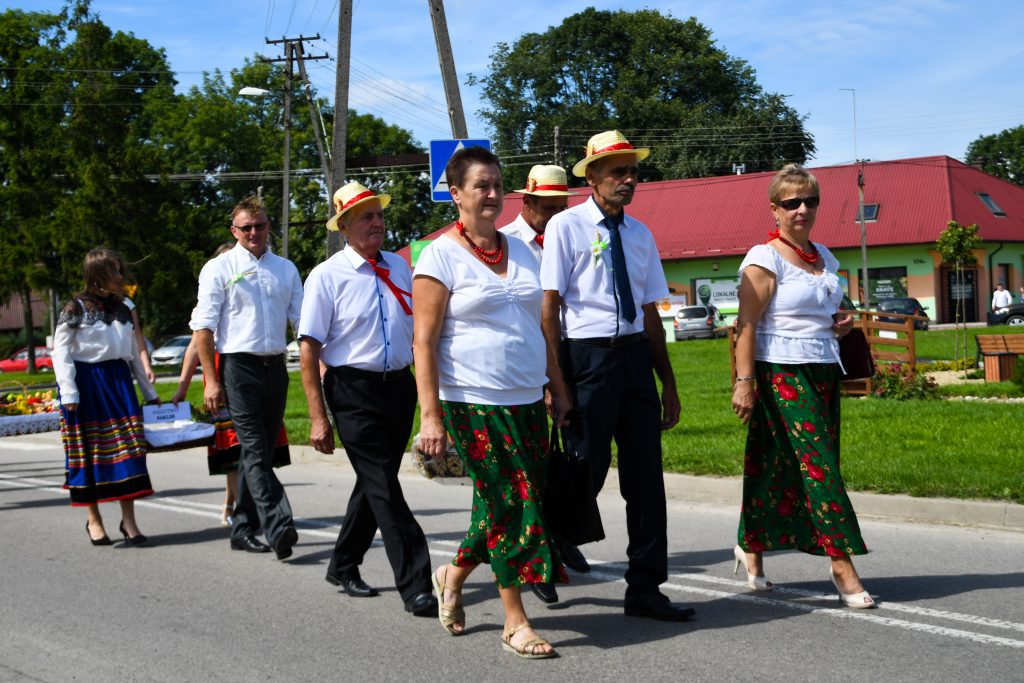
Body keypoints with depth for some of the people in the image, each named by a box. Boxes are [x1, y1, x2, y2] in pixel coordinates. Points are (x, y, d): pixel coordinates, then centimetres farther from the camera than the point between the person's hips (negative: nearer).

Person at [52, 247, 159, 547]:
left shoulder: (122, 309, 13)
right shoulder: (76, 309, -4)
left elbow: (133, 353, 19)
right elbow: (61, 352, -6)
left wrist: (149, 392, 19)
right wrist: (68, 393, -15)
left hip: (118, 381, 5)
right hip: (86, 385, -5)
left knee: (127, 450, -3)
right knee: (90, 452, 2)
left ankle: (128, 519, 1)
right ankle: (93, 519, 13)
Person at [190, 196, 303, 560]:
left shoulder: (286, 269, 13)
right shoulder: (219, 269, 1)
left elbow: (302, 321, 15)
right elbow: (203, 326, -3)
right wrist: (211, 380, -9)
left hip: (275, 366, 5)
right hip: (239, 366, -5)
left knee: (260, 451, 9)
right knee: (255, 450, -13)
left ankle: (244, 529, 18)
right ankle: (279, 527, -22)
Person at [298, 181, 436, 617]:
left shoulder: (398, 267, 9)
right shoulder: (327, 276, -7)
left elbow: (417, 328, 20)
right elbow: (308, 348, -8)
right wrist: (318, 417, -13)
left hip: (400, 385, 6)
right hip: (353, 389, -6)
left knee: (376, 481, 15)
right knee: (383, 487, -8)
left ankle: (344, 565, 32)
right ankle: (415, 586, -7)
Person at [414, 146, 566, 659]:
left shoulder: (519, 250, 13)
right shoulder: (441, 255, -5)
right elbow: (424, 340, -9)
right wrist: (430, 415, -14)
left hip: (526, 402, 6)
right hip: (474, 404, -6)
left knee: (502, 504, 9)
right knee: (509, 504, -5)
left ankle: (454, 576, 34)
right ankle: (515, 622, 7)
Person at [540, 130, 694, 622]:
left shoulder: (639, 233, 13)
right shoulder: (567, 226, -4)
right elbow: (548, 308, -9)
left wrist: (668, 383, 15)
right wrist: (557, 384, -15)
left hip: (635, 356, 6)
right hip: (588, 356, -6)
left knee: (646, 476, 6)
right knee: (586, 472, -2)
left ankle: (645, 589, 14)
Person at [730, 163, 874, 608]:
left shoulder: (824, 257, 15)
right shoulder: (765, 259, -8)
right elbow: (746, 325, -14)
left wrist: (842, 321, 7)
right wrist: (744, 381, -21)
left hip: (824, 372, 7)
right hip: (782, 375, -7)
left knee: (779, 468, 9)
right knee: (818, 464, -10)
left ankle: (751, 549, 22)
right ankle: (842, 564, -8)